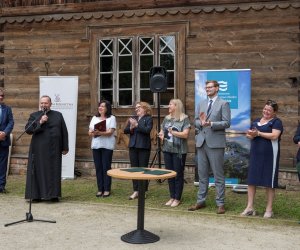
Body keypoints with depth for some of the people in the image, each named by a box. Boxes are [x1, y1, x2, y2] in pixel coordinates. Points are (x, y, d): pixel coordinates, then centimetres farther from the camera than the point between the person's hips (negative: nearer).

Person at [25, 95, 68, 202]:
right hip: (39, 149, -1)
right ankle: (36, 195, 5)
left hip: (53, 149, 1)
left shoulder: (58, 115, 9)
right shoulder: (34, 116, 7)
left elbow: (64, 132, 8)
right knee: (38, 171, 0)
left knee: (53, 172, 2)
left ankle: (53, 195, 8)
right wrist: (39, 122, -17)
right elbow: (27, 129, -5)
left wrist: (65, 147, 3)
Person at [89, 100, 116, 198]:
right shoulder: (94, 118, 18)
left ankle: (107, 190, 3)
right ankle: (100, 189, 11)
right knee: (98, 167, 4)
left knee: (106, 167, -4)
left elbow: (110, 132, -10)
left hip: (107, 146, -5)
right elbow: (90, 132, 12)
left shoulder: (111, 118, 2)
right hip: (96, 145, 5)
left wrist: (100, 133, -25)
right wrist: (93, 133, -11)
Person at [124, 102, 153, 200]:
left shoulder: (149, 118, -1)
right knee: (134, 169, 7)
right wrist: (131, 128, -11)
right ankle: (136, 191, 13)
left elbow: (147, 130, -17)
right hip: (133, 146, 5)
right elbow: (125, 130, 8)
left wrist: (136, 125, -19)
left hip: (143, 147, -5)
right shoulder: (133, 118, 15)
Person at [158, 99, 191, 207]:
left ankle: (177, 198, 11)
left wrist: (172, 132, -14)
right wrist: (161, 135, -4)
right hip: (167, 150, 6)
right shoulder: (167, 118, 11)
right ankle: (172, 197, 20)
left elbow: (185, 134, -14)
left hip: (179, 151, -6)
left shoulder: (184, 119, -6)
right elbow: (162, 131, 18)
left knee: (178, 174, 3)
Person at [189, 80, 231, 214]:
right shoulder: (201, 103, 15)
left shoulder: (223, 104, -2)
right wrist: (201, 123, -8)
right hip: (201, 142, 6)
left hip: (215, 142, -6)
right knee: (202, 174, 12)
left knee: (218, 174, 0)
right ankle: (201, 201, 20)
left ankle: (220, 203, 7)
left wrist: (211, 124, -21)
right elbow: (196, 121, 15)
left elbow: (226, 122, -10)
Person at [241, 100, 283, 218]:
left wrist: (258, 133, -14)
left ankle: (269, 210, 10)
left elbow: (274, 136, -16)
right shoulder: (256, 121, 16)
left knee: (269, 182, 1)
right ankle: (250, 207, 12)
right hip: (255, 154, 6)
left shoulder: (276, 122, -2)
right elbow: (249, 134, 16)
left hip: (269, 155, -6)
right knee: (251, 180, 5)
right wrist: (251, 135, -7)